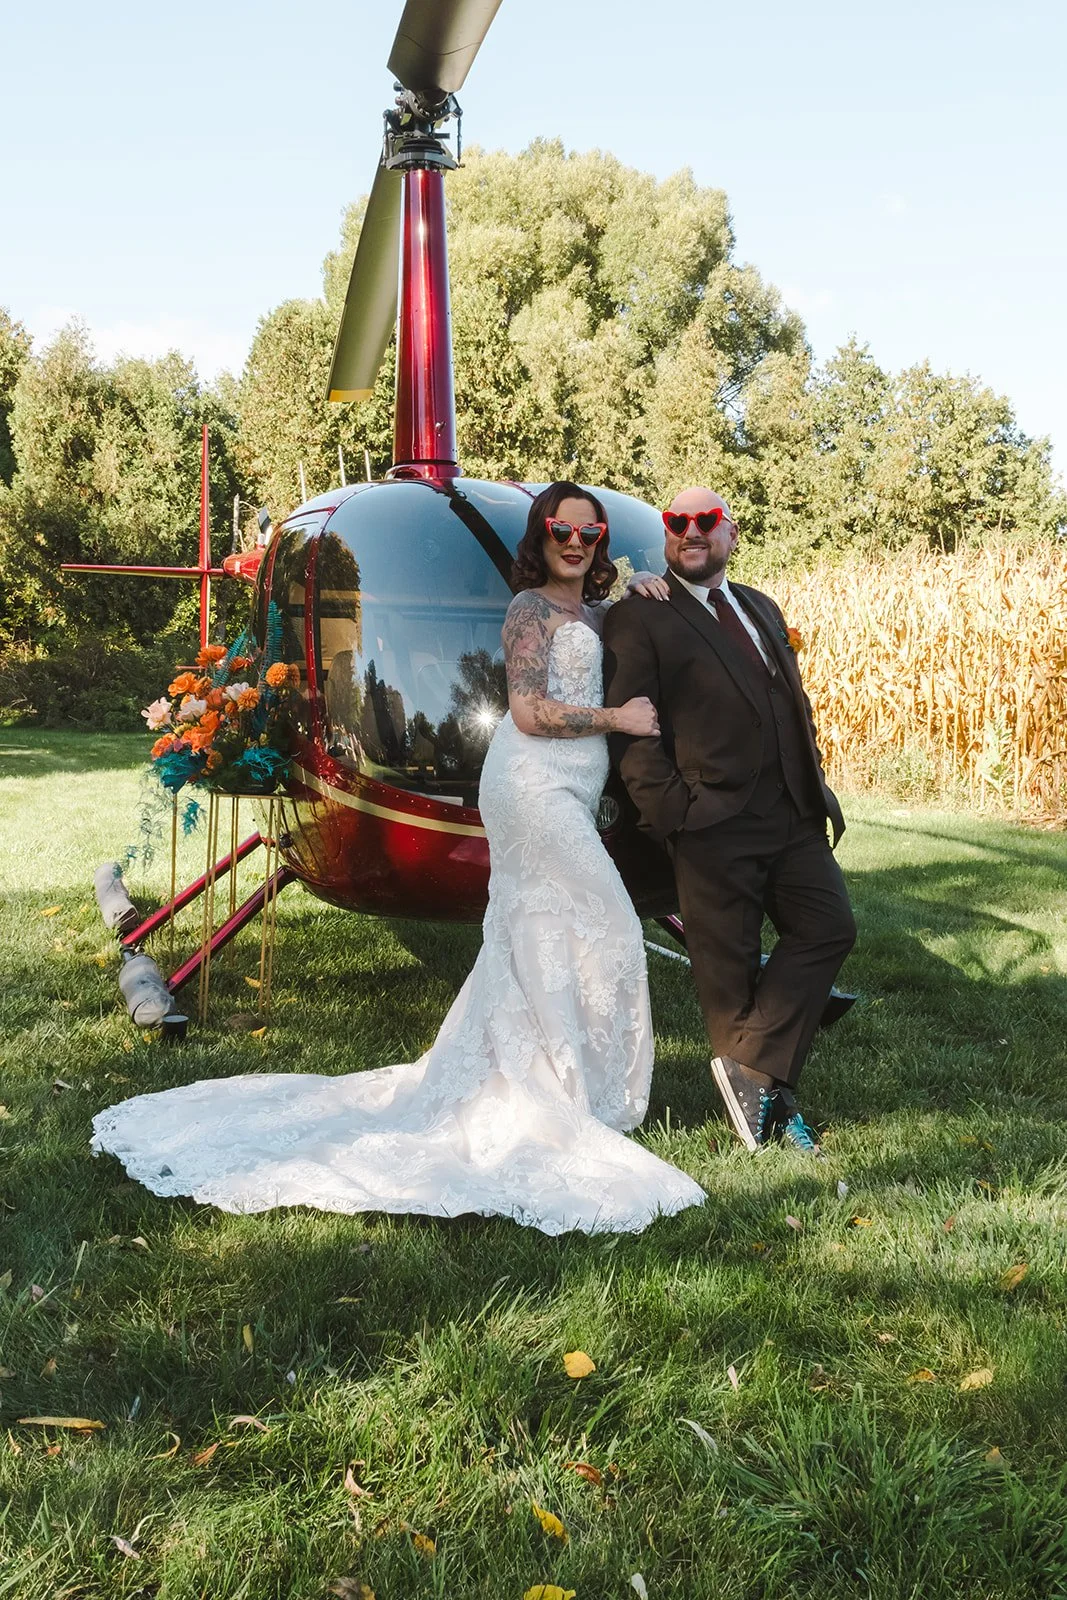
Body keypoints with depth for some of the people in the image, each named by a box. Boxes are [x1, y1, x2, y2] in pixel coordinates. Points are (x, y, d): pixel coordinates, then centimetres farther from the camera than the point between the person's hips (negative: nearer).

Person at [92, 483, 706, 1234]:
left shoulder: (592, 612, 17)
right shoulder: (533, 607, -9)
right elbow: (530, 711, -17)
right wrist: (619, 718, -12)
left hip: (567, 792, 9)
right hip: (536, 784, -9)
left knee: (536, 943, 13)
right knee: (604, 926, -8)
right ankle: (575, 1092, 2)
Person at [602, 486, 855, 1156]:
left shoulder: (762, 607, 21)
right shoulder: (639, 618, -1)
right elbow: (630, 726, -9)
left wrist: (817, 787, 13)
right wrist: (671, 809, -16)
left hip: (794, 815, 7)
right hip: (713, 824, -6)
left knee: (830, 927, -3)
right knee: (728, 964, 1)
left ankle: (755, 1070, 3)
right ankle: (773, 1102, 15)